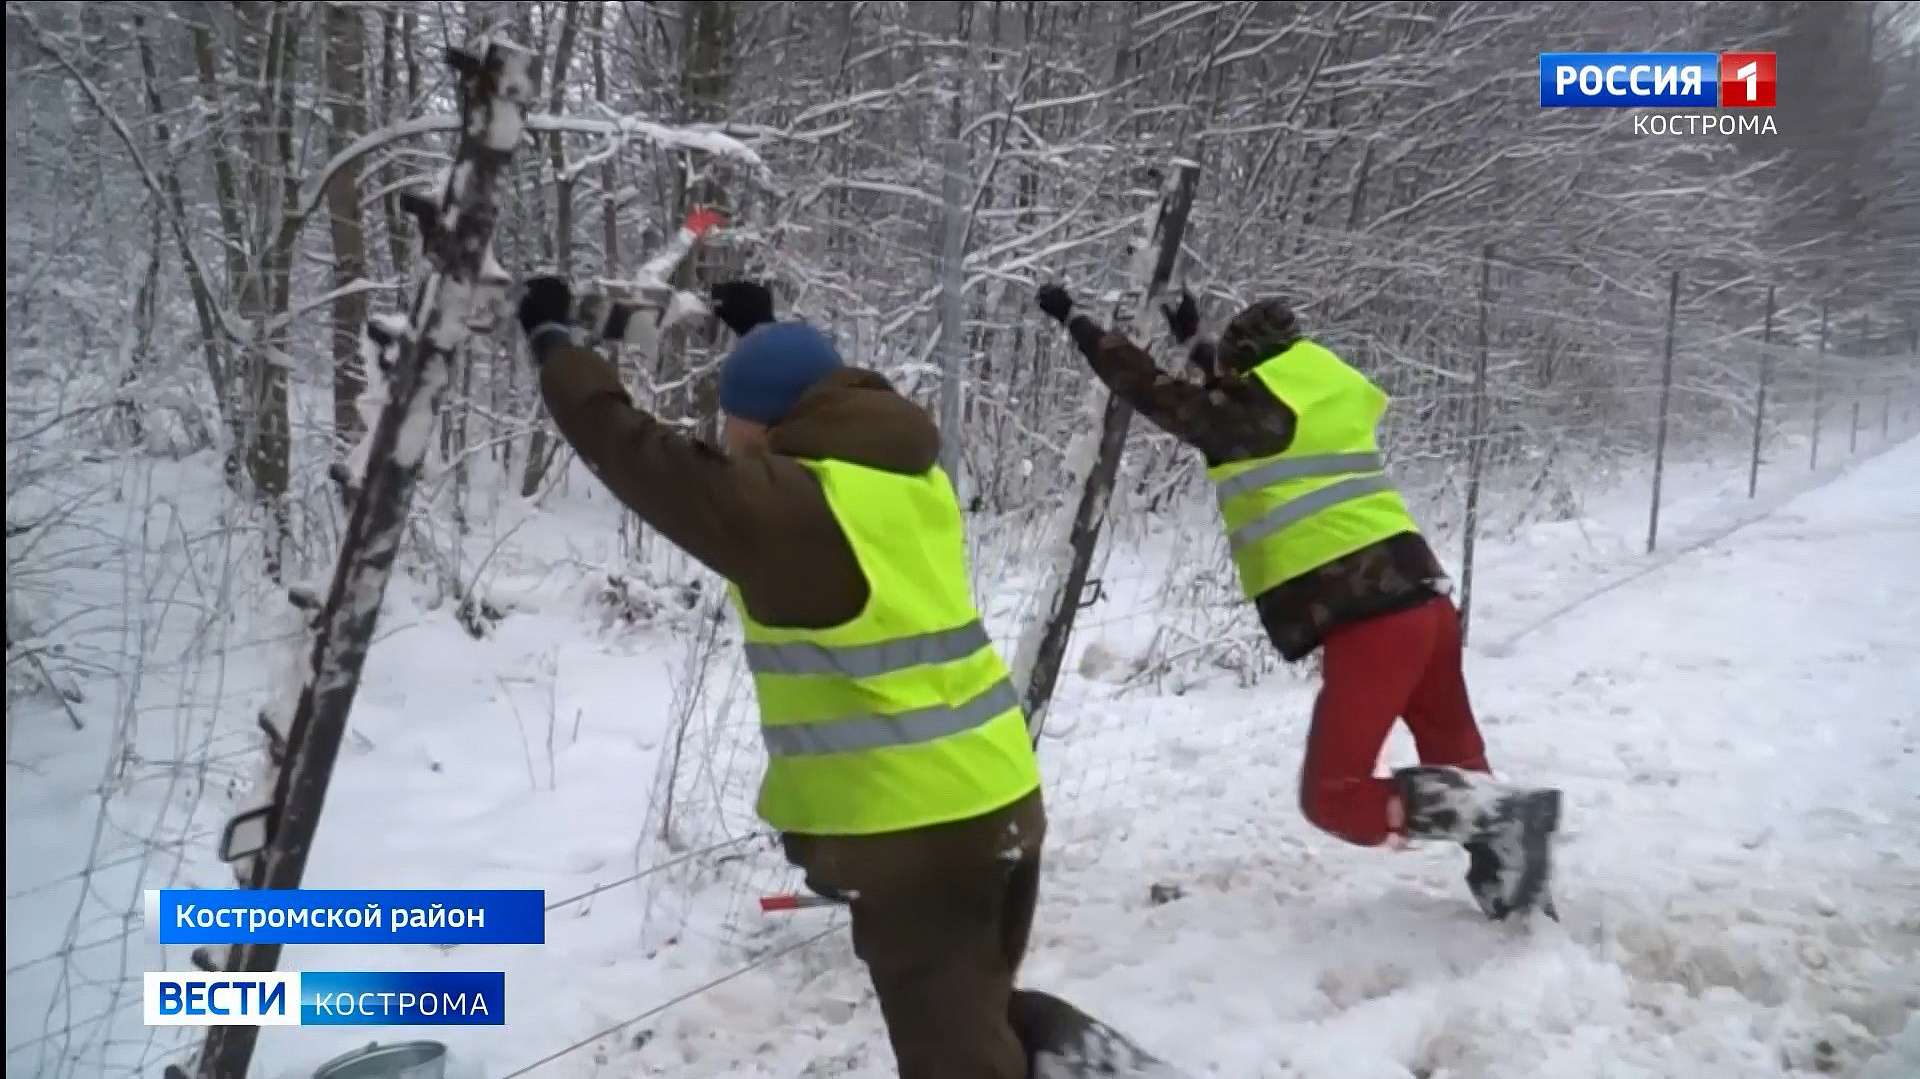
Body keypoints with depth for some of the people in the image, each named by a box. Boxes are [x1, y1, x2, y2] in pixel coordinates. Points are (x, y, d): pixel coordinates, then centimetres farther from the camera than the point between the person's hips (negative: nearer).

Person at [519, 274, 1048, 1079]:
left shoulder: (780, 506, -17)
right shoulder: (904, 465, 6)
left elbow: (631, 450, -10)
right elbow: (833, 403, 28)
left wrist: (555, 339, 4)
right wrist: (762, 331, 36)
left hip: (911, 823, -8)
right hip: (1000, 796, 8)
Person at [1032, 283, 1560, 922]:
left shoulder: (1259, 409, -5)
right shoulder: (1322, 396, 15)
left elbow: (1156, 393, 2)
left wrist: (1074, 322, 12)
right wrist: (1191, 340, 39)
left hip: (1368, 621, -9)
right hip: (1421, 598, 9)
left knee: (1334, 798, -4)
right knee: (1458, 764, 21)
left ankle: (1506, 814, -13)